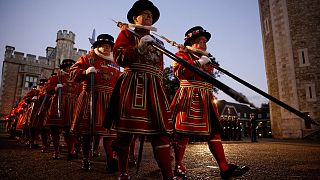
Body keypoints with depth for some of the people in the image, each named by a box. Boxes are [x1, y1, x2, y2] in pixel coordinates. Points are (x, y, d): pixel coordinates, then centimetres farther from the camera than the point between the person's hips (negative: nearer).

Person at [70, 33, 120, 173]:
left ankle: (111, 160, -1)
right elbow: (73, 72, -1)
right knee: (86, 129, 6)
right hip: (90, 98, -2)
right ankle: (86, 159, 20)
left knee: (108, 130, -3)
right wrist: (85, 72, -20)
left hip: (109, 100, 2)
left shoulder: (115, 64, 18)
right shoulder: (88, 58, 7)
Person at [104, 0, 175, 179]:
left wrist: (160, 84, 11)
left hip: (154, 87, 4)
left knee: (160, 131, -4)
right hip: (132, 85, -4)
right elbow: (118, 57, -2)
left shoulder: (158, 42, 25)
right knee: (126, 130, -1)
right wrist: (138, 48, -16)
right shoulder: (126, 33, 13)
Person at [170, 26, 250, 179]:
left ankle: (224, 168, 2)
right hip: (188, 97, -7)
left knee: (214, 131, 1)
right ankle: (178, 166, 8)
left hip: (206, 99, 7)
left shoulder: (206, 59, 26)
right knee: (184, 130, -4)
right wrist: (198, 63, -13)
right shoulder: (182, 54, 5)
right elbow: (179, 71, -12)